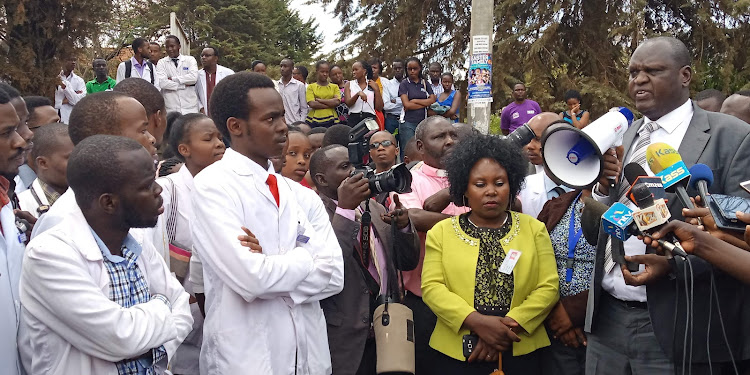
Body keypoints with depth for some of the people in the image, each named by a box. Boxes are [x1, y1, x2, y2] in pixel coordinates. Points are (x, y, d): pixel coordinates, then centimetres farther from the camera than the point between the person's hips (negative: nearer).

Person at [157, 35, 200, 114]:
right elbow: (162, 82, -7)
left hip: (190, 108, 0)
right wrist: (185, 85, -6)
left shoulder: (190, 59, 10)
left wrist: (173, 79, -5)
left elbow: (194, 77, -8)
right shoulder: (161, 63, 9)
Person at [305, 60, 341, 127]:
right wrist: (331, 104, -6)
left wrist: (318, 100, -7)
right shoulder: (311, 87, 9)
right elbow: (312, 104, -5)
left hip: (330, 121, 1)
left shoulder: (334, 87, 14)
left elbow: (337, 102, -4)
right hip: (314, 121, -1)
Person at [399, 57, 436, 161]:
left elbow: (432, 100, 1)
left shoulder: (425, 84, 14)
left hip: (423, 122, 3)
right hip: (408, 123, -3)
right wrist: (425, 103, -1)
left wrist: (415, 101, -5)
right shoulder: (404, 84, 4)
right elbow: (407, 105, -7)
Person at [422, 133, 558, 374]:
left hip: (521, 353, 1)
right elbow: (431, 287, -6)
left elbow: (548, 287, -2)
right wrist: (478, 322, -18)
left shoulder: (534, 229, 5)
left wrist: (509, 326, -15)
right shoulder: (441, 232, 4)